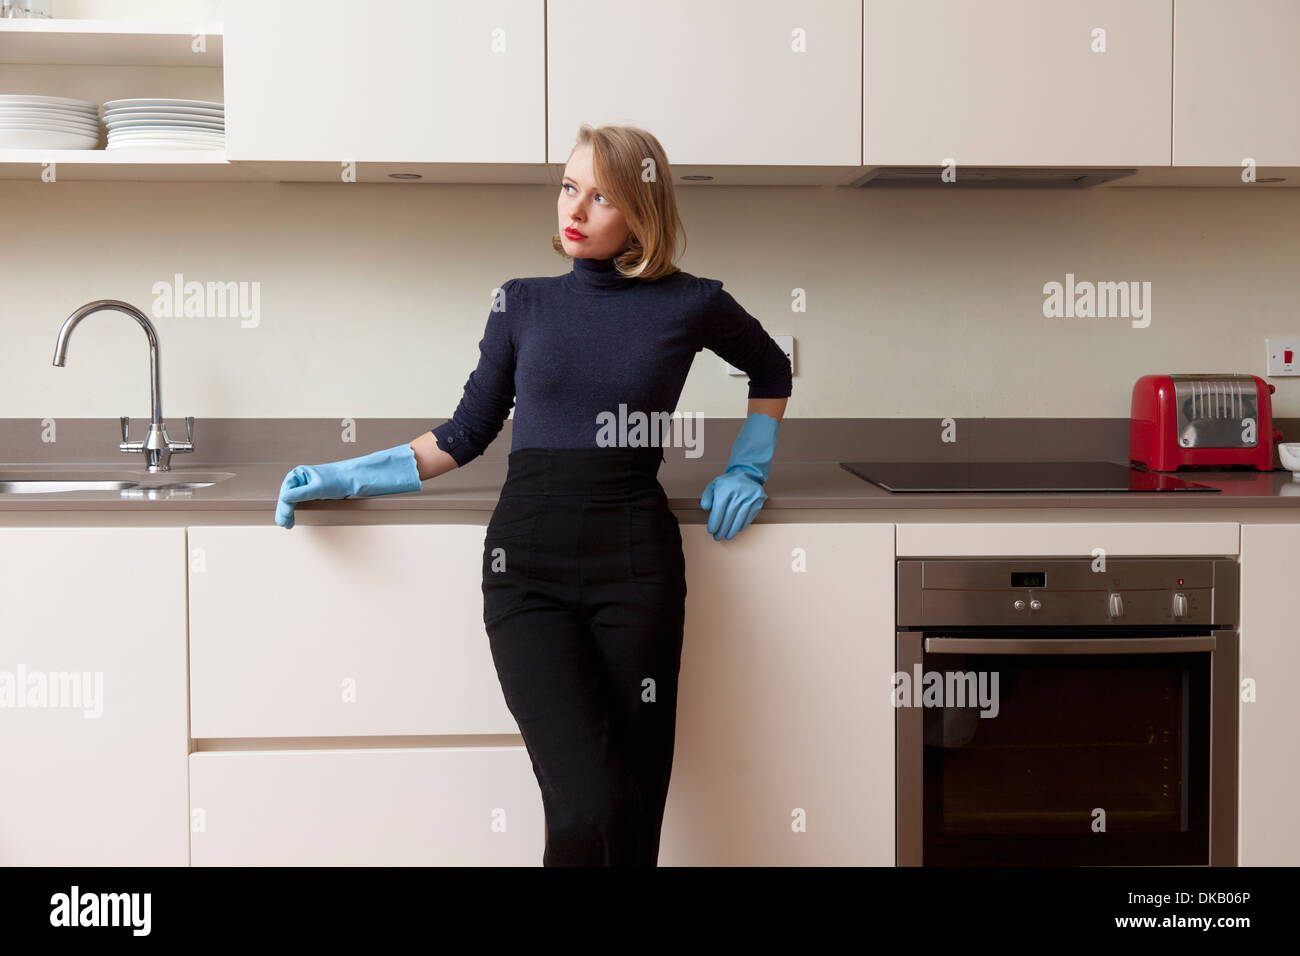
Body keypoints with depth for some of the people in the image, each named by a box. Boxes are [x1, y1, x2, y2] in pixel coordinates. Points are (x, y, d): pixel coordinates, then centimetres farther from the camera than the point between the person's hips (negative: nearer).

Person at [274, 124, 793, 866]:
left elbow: (772, 370, 24)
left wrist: (749, 467, 15)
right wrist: (345, 478, 10)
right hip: (528, 563, 0)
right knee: (590, 809, -16)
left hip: (635, 561, 0)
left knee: (635, 805, 1)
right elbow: (466, 436, 14)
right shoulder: (524, 304, 9)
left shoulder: (689, 305, 5)